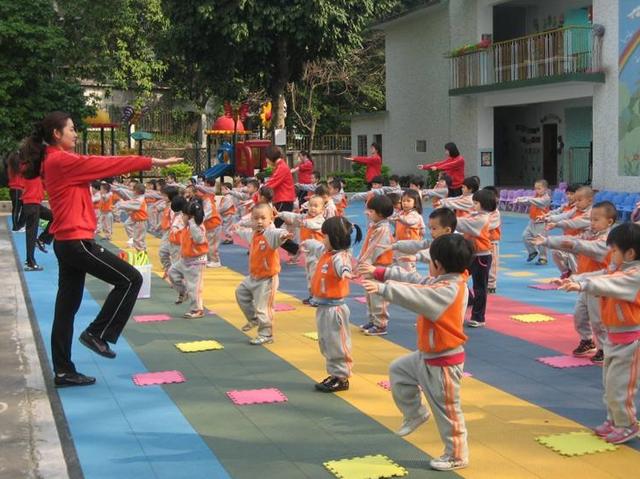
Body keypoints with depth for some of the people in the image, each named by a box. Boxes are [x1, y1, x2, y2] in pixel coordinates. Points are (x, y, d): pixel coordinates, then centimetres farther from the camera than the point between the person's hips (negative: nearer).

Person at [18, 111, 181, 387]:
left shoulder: (56, 162, 16)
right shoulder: (61, 161, -14)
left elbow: (97, 168, 14)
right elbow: (105, 164, -13)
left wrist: (146, 163, 8)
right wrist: (151, 162, -7)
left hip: (66, 242, 10)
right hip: (77, 242, -10)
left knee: (66, 308, 11)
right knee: (130, 279, -5)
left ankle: (63, 372, 16)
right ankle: (96, 334, 1)